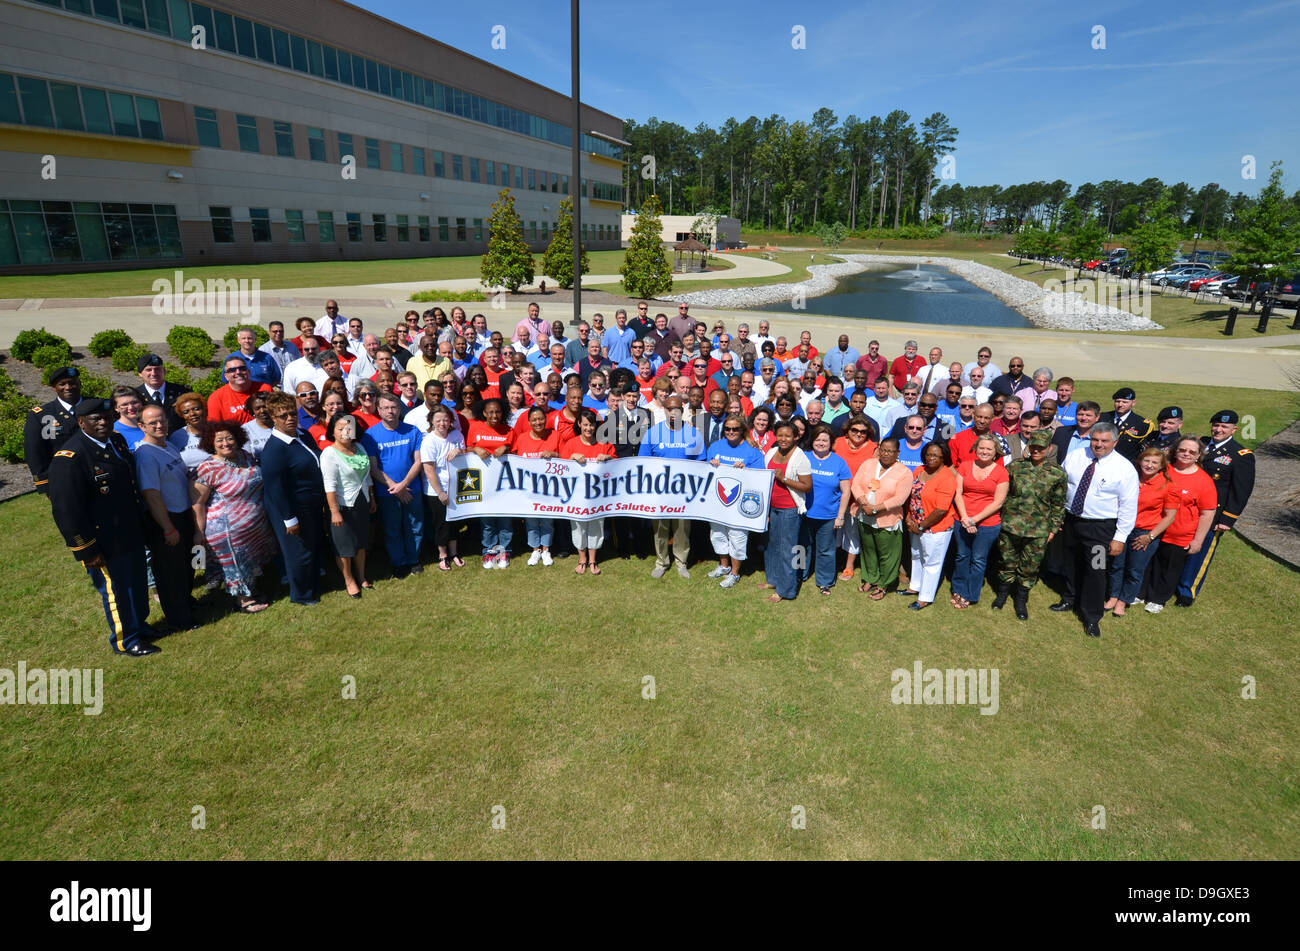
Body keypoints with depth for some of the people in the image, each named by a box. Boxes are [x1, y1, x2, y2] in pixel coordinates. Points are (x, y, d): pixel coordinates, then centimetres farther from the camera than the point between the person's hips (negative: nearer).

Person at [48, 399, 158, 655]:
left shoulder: (117, 441, 2)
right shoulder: (68, 458, -24)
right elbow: (67, 511, -22)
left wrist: (141, 525, 17)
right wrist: (87, 550, -19)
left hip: (131, 534, 8)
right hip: (104, 545, -8)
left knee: (137, 584, 23)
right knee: (115, 590, 11)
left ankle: (139, 624, 44)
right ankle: (125, 641, 30)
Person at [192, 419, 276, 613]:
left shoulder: (245, 456, -2)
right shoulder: (208, 468, -21)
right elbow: (198, 503, -17)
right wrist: (200, 532, -16)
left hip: (256, 525, 7)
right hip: (228, 530, -7)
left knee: (253, 560, 23)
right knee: (236, 563, 12)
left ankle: (252, 591, 43)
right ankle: (243, 600, 31)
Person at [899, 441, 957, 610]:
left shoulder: (947, 478, -22)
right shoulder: (919, 471, 1)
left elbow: (941, 510, -24)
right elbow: (910, 495, 7)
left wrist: (921, 526, -17)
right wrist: (908, 517, -5)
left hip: (935, 529, -8)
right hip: (915, 526, 8)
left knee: (931, 563, 8)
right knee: (916, 557, 24)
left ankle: (925, 598, 22)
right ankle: (915, 587, 44)